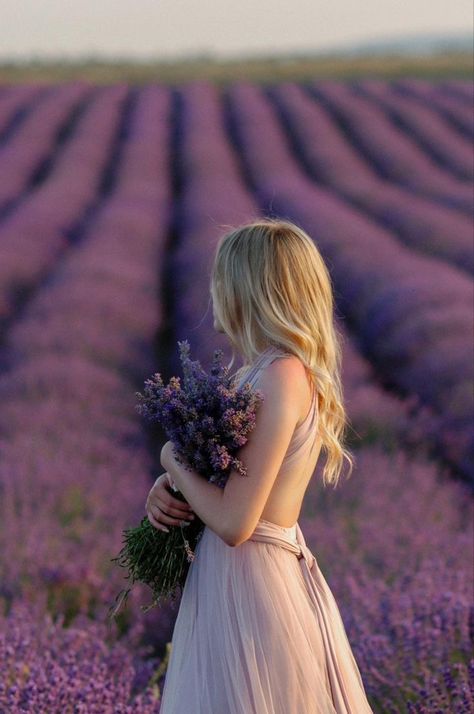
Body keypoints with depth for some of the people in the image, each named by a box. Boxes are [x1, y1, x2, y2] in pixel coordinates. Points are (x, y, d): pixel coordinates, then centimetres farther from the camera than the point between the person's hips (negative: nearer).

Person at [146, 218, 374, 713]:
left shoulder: (282, 377, -21)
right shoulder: (255, 374, 5)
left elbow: (234, 523, -23)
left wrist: (172, 459, -8)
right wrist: (166, 487, -2)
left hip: (250, 583, -8)